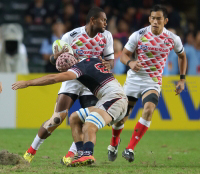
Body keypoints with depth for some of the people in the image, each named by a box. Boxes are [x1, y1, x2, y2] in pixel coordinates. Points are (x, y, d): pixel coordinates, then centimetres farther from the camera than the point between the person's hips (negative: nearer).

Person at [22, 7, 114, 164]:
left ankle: (70, 155, -9)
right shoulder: (72, 36, -12)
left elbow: (110, 59, 4)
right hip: (72, 79, -3)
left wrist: (108, 64, -20)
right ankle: (32, 150, 2)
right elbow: (54, 58, -5)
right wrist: (58, 55, -29)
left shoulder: (106, 36, -2)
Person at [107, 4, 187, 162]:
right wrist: (130, 63, -23)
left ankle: (130, 149, -23)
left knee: (149, 109, -29)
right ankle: (114, 143, 33)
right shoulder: (139, 35, -7)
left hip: (153, 82, 0)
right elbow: (124, 55, 0)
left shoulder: (173, 39, -2)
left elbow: (182, 56, 17)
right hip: (134, 78, 0)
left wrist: (182, 79, 13)